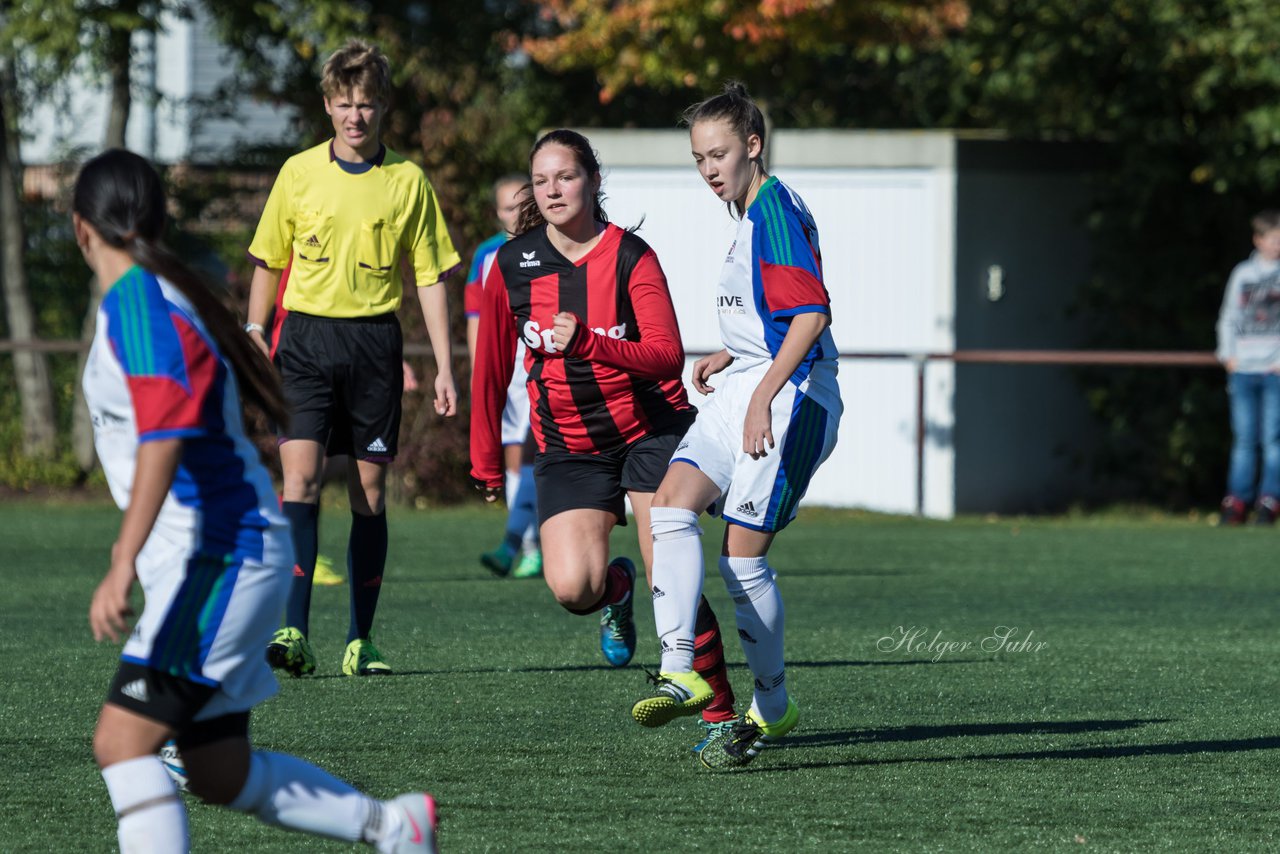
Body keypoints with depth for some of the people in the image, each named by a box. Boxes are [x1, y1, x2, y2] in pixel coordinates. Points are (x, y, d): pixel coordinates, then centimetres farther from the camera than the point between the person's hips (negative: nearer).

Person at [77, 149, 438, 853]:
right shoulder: (160, 294, 15)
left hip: (220, 557, -10)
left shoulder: (137, 302, -15)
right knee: (221, 775, 13)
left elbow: (165, 434, -28)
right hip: (206, 559, 10)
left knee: (122, 739, -18)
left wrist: (125, 562, -34)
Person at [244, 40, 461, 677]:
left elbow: (429, 277, 7)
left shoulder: (407, 182, 4)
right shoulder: (299, 173, 5)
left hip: (375, 343, 1)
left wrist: (444, 367, 2)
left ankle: (360, 641, 11)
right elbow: (268, 262, 13)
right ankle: (294, 634, -21)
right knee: (300, 476, -15)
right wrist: (255, 333, 2)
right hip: (306, 338, 0)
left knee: (370, 492, 4)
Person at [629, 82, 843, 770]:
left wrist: (765, 392, -27)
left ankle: (772, 707, 9)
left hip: (791, 400, -9)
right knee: (672, 502, -11)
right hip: (745, 385, 9)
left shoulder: (777, 211, -11)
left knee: (743, 554, -7)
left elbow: (811, 313, -22)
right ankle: (680, 672, -19)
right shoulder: (752, 215, 20)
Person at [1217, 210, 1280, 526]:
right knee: (1243, 439, 4)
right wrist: (1227, 354, 5)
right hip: (1243, 369, 3)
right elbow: (1228, 318, 17)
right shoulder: (1242, 273, 13)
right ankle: (1237, 502, 7)